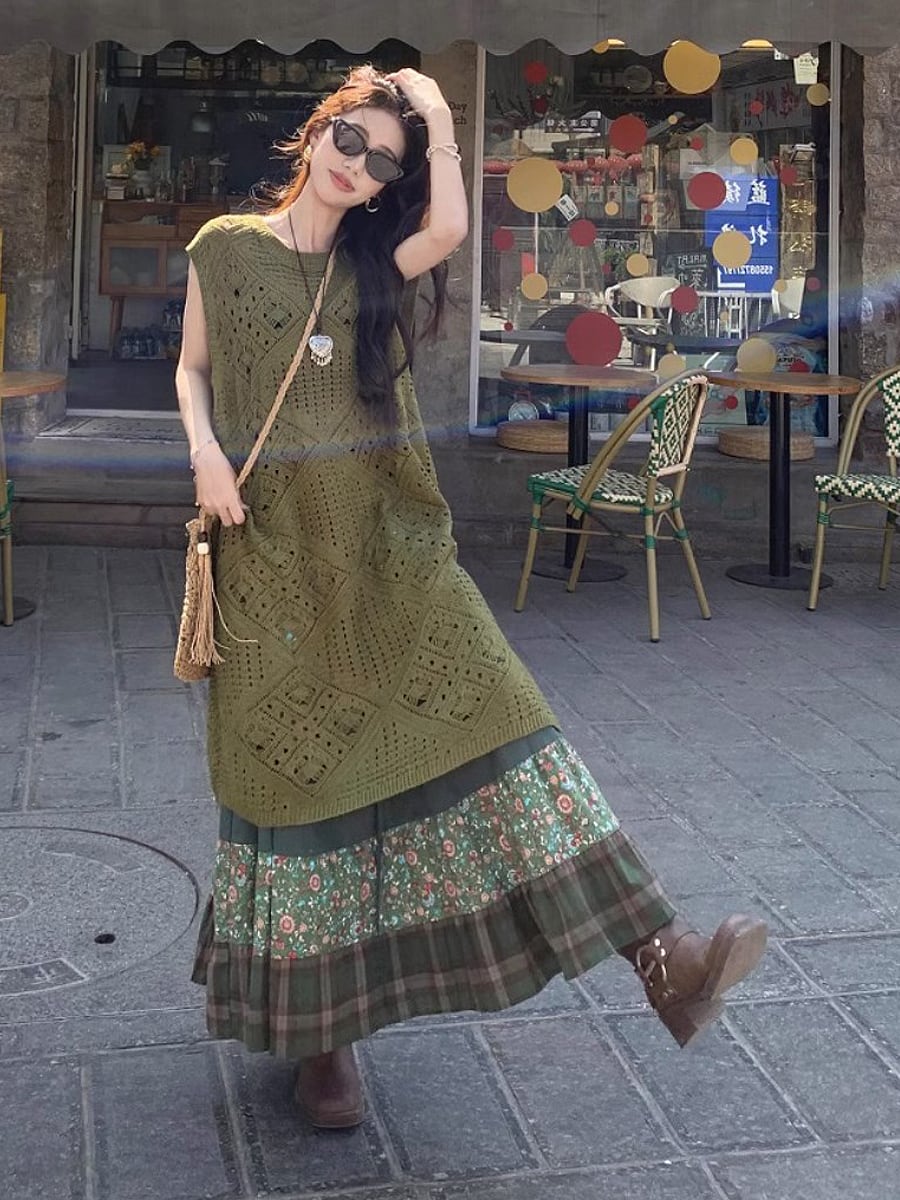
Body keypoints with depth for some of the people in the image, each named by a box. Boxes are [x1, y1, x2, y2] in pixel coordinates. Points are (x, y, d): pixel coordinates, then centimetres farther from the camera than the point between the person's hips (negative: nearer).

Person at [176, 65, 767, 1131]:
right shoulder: (225, 249, 7)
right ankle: (315, 1024, 17)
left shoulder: (376, 264, 9)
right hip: (273, 547, -1)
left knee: (486, 716, -9)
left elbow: (451, 227, -11)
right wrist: (204, 450, -5)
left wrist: (435, 115, -1)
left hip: (388, 543, 1)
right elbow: (192, 368, 14)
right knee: (297, 766, 3)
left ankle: (660, 957, -14)